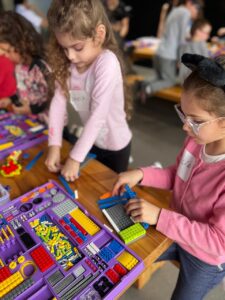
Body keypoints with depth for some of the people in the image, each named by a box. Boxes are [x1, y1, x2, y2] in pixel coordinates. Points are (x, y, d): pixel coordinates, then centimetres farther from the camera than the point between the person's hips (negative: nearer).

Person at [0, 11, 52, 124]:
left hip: (44, 122, -7)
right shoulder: (18, 64, 4)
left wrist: (31, 109, -17)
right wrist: (11, 100, 6)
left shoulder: (43, 68, -24)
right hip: (25, 118, 7)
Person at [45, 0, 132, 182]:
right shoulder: (69, 63, -7)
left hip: (114, 144, -6)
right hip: (92, 141, 6)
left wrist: (75, 158, -28)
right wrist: (54, 145, -17)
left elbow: (98, 115, -32)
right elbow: (58, 101, -11)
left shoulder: (107, 63, -28)